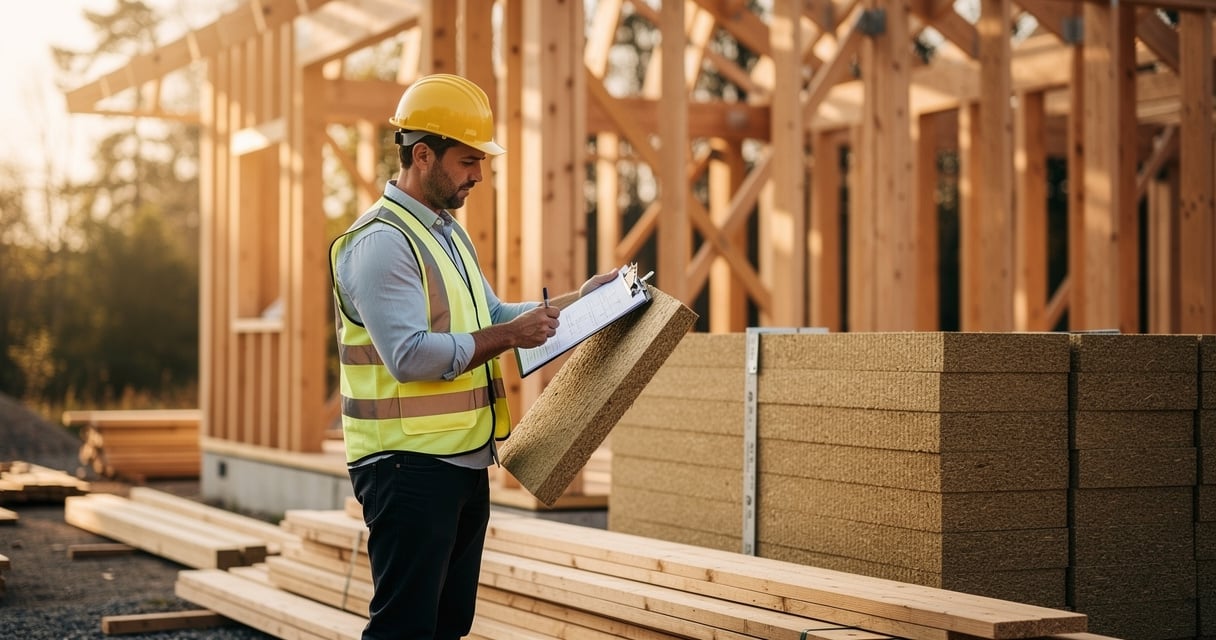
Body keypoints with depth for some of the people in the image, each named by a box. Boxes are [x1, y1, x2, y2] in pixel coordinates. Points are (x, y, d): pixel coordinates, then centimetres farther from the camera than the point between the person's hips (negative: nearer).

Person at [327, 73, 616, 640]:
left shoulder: (449, 233, 16)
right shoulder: (379, 242, -16)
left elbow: (488, 318, 24)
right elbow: (410, 356, -24)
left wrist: (575, 300, 15)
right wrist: (508, 336, -20)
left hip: (465, 461, 10)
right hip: (410, 466, -10)